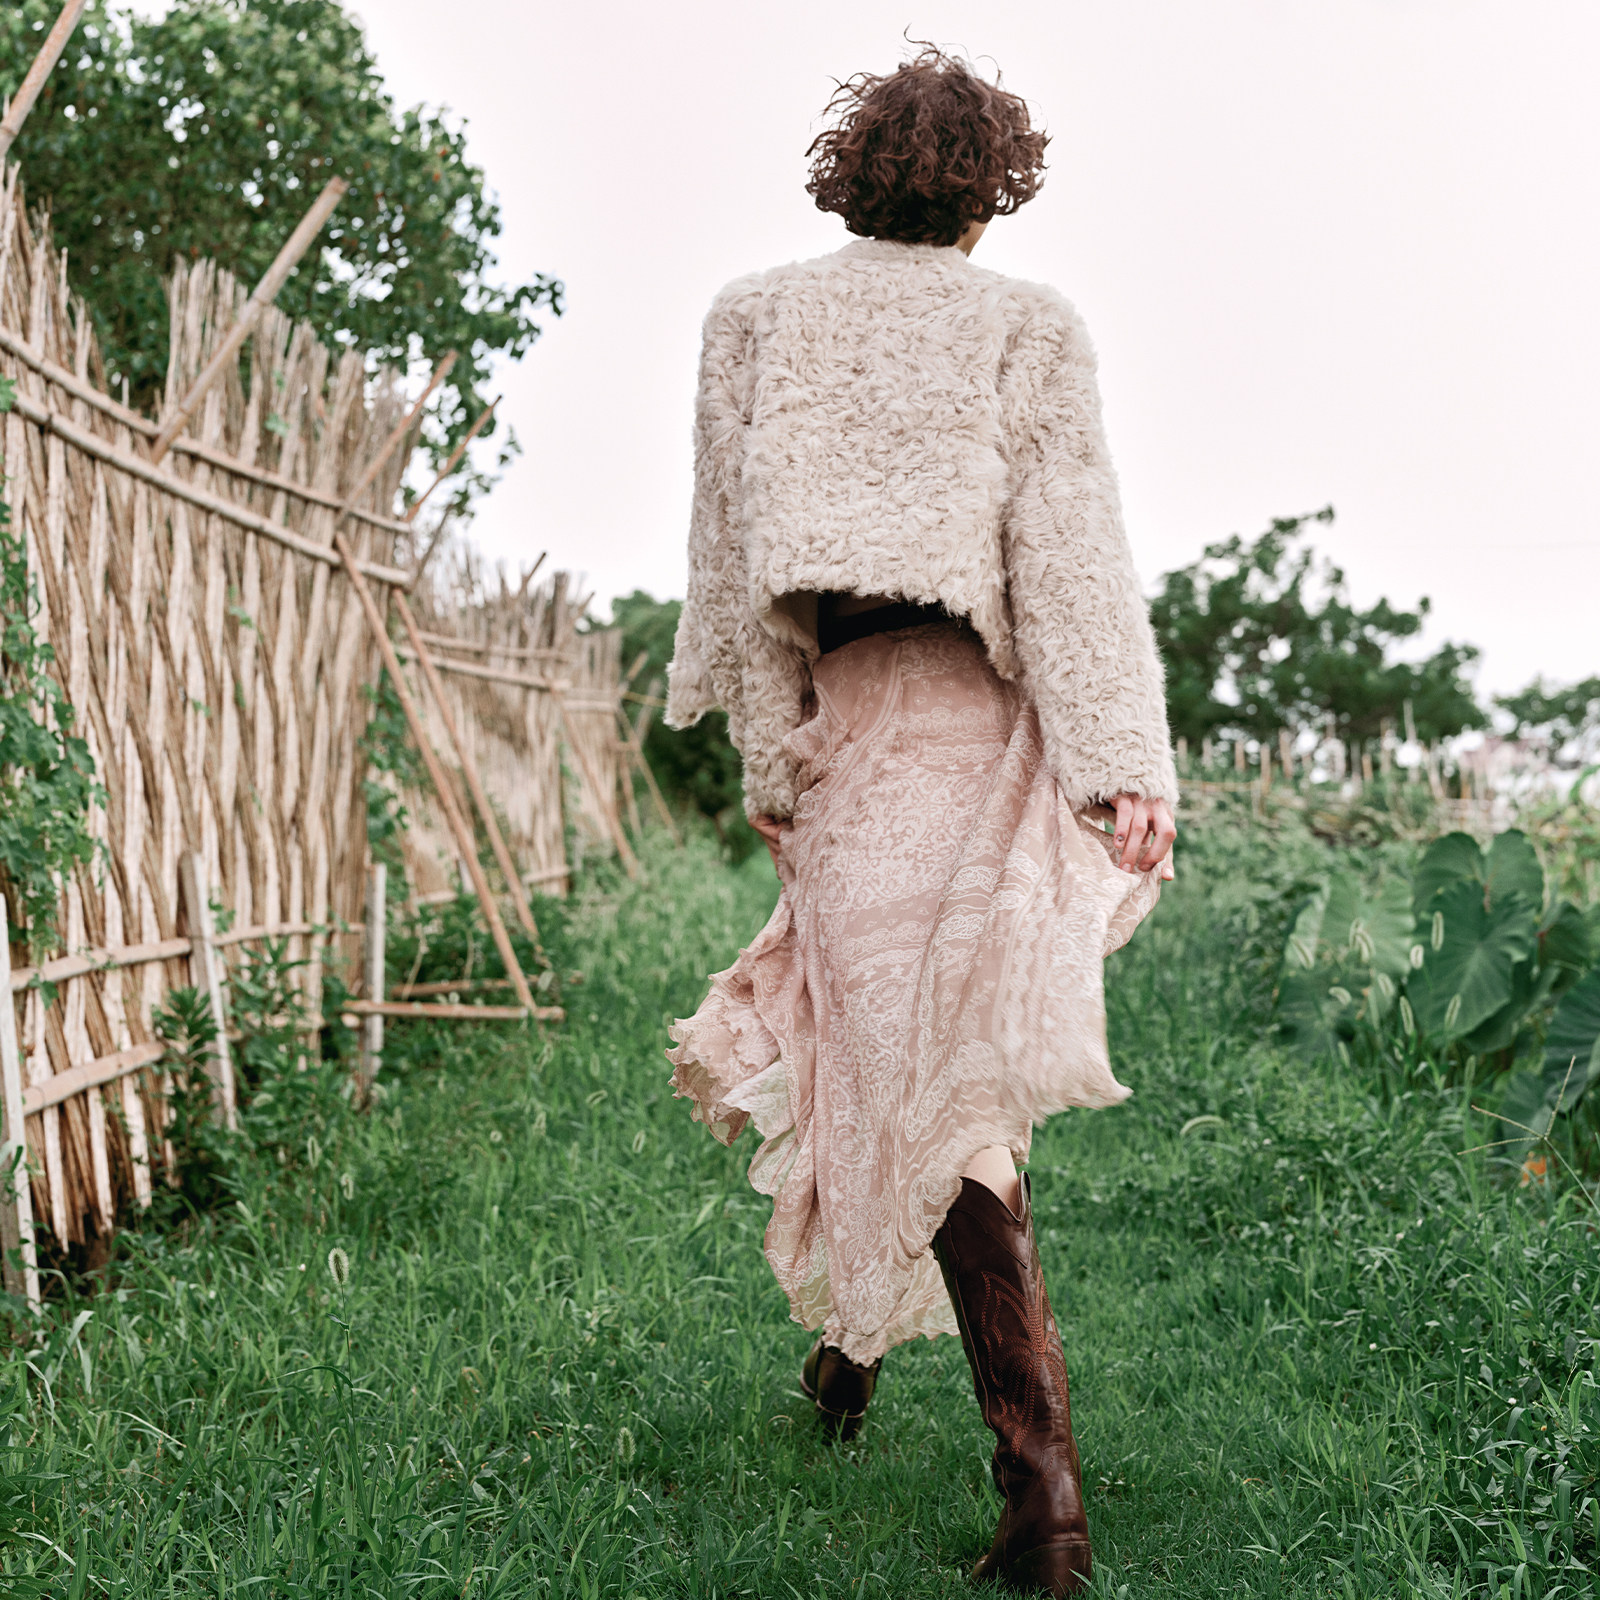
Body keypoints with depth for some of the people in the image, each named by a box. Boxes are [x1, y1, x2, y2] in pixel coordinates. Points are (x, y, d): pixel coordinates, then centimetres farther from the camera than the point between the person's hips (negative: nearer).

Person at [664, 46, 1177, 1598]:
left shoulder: (756, 318, 7)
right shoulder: (1027, 326, 5)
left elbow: (735, 550, 2)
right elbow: (1070, 545, -6)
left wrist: (769, 757, 5)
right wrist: (1127, 761, -13)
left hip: (855, 712, -1)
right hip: (992, 715, 1)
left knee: (920, 1079, -2)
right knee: (942, 1048, 17)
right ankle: (853, 1338, 29)